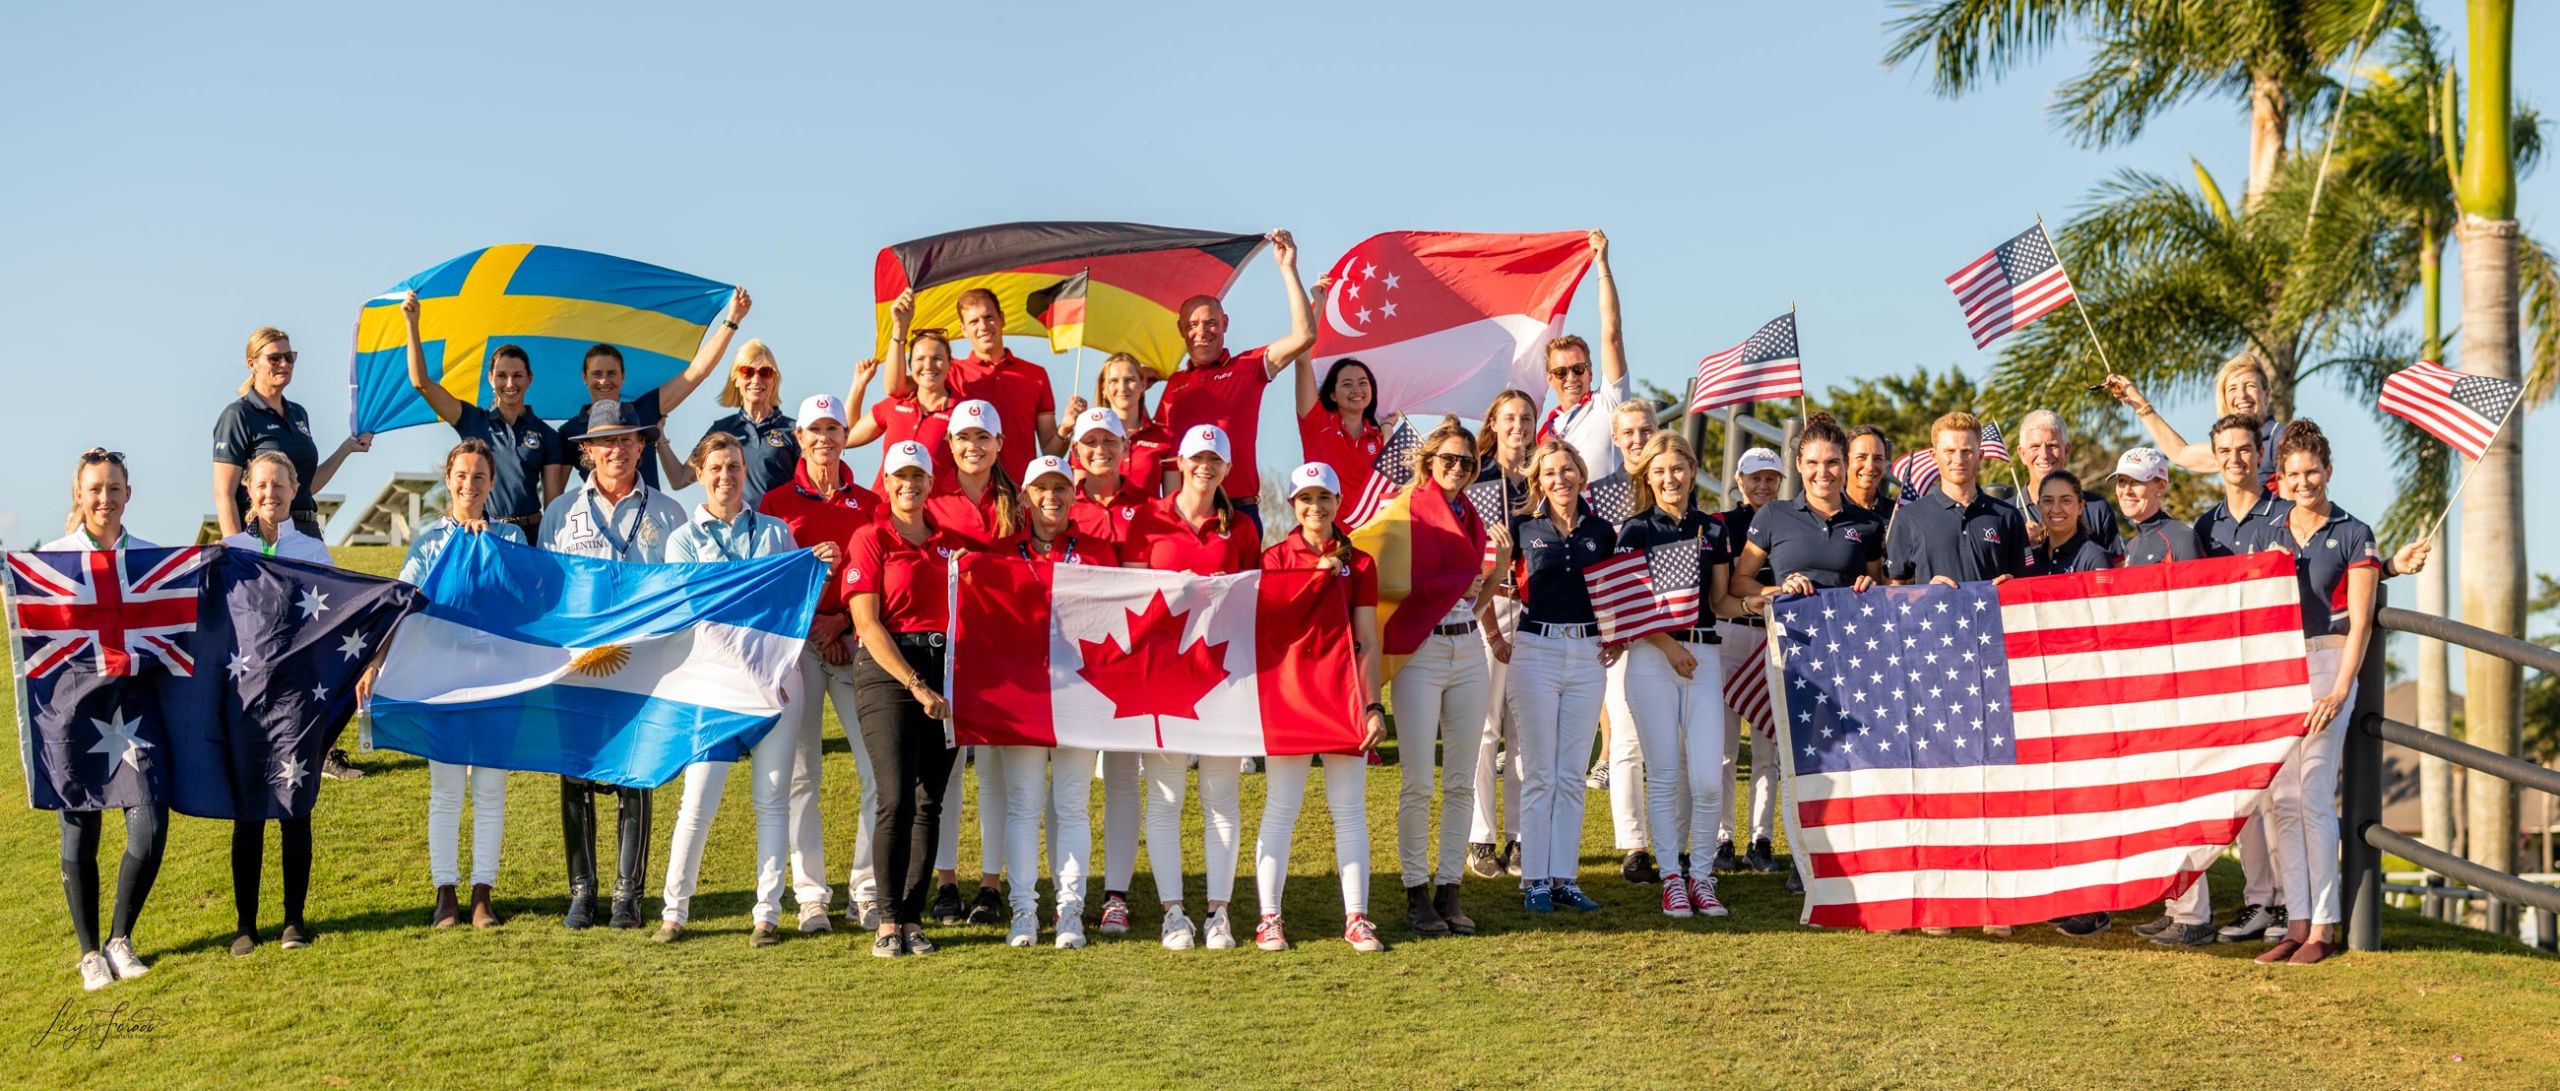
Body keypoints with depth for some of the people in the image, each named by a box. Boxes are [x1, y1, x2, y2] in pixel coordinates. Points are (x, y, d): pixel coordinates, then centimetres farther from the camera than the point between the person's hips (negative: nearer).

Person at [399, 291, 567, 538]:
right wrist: (412, 324, -2)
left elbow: (552, 502, 6)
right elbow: (421, 382, 3)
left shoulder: (547, 435, 8)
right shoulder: (473, 421, 10)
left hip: (529, 535, 0)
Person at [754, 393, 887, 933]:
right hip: (796, 641, -1)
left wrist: (841, 619, -8)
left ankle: (867, 893, 0)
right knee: (801, 771, -2)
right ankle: (811, 896, 2)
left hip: (855, 640, 1)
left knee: (880, 765, -8)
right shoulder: (776, 502, 9)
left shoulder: (869, 504, 12)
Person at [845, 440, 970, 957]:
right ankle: (889, 921, -4)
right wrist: (915, 684, -13)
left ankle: (914, 919, 7)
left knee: (930, 802, 3)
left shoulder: (949, 542, 15)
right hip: (888, 671, -5)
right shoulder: (871, 539, 1)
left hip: (944, 670, 5)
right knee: (896, 798, -12)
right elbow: (868, 623, -6)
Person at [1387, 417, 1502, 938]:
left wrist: (1501, 558, 5)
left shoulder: (1474, 520, 13)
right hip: (1420, 648, -5)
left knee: (1461, 781, 5)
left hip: (1469, 649, 5)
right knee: (1417, 781, -5)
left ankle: (1449, 890, 12)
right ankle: (1416, 892, 4)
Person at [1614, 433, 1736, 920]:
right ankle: (1672, 878, 8)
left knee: (1708, 777, -6)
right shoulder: (1636, 529, 3)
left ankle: (1701, 875, 9)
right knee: (1664, 774, -1)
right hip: (1651, 656, -2)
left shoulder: (1712, 528, 12)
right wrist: (1668, 644, -12)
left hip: (1705, 655, 2)